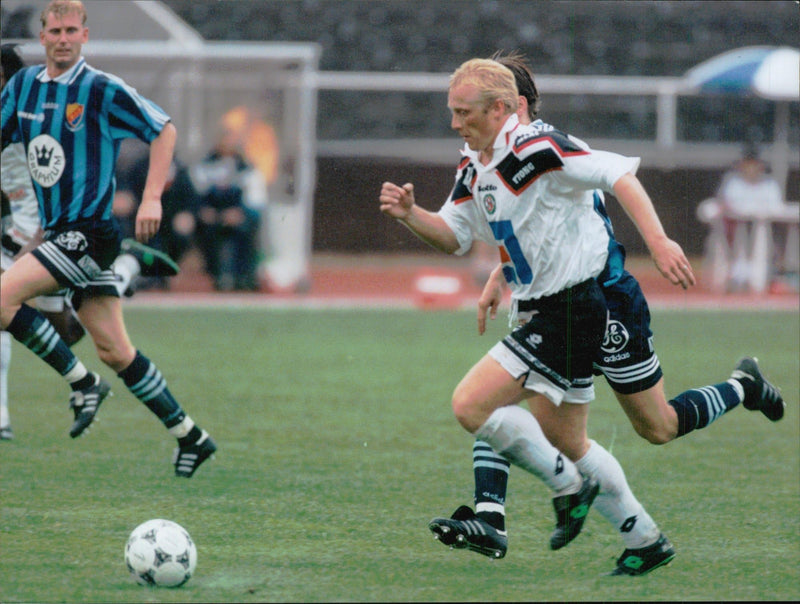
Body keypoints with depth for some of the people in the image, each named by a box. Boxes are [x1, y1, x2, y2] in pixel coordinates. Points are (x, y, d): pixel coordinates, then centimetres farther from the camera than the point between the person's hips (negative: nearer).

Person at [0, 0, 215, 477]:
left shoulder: (102, 90, -10)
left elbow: (164, 129, -4)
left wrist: (152, 198, -12)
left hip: (89, 233, -7)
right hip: (59, 233, 7)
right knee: (115, 352, 7)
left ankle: (83, 382, -7)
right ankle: (190, 435, 16)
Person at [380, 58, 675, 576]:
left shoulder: (537, 149, -19)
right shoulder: (473, 167, 9)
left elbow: (620, 173, -24)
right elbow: (454, 236, 17)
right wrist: (409, 214, -2)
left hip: (569, 310, -10)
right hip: (540, 312, 10)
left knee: (471, 404, -15)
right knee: (566, 442, 18)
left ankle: (569, 488, 0)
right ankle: (646, 541, 29)